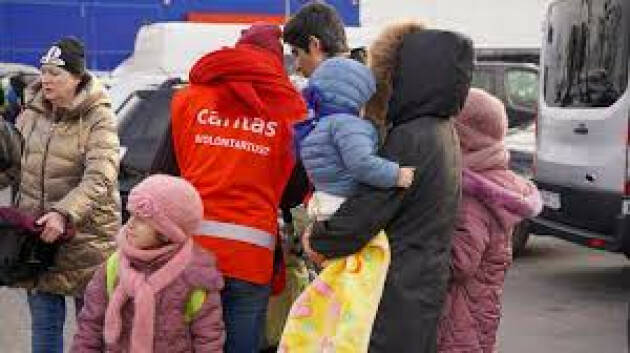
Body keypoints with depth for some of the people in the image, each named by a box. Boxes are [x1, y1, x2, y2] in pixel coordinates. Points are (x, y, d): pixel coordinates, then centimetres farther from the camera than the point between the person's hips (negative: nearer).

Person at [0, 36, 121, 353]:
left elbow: (98, 179, -22)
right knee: (44, 326, 14)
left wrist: (64, 213, -34)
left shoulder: (98, 118, -12)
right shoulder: (31, 113, 7)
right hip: (36, 234, 5)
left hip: (85, 239, -5)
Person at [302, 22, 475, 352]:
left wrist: (316, 240, -3)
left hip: (399, 294, -9)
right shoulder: (442, 131, 11)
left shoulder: (410, 140, -19)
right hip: (425, 285, 9)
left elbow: (360, 218, -20)